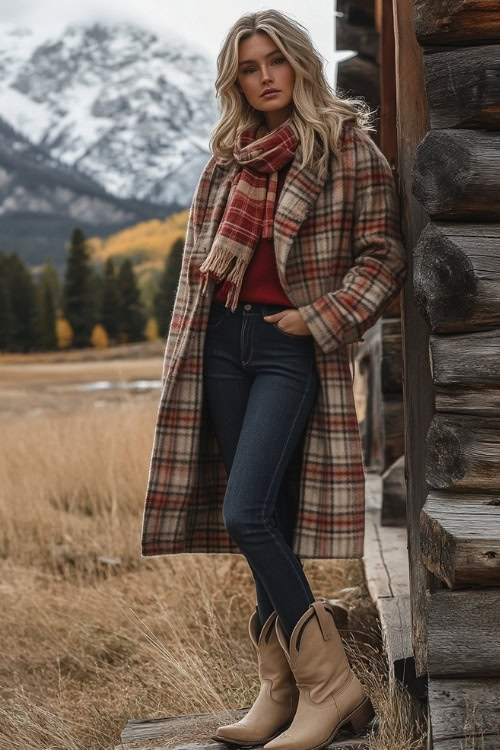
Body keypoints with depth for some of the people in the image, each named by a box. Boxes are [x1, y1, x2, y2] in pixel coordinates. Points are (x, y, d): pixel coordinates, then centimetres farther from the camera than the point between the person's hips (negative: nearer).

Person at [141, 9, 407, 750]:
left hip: (292, 348, -5)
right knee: (267, 523, 6)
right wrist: (190, 348, 15)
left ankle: (332, 685, -7)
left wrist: (320, 320, -12)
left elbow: (383, 256, -5)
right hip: (225, 342, 6)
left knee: (245, 515, -17)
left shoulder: (347, 145, -1)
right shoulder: (231, 156, 15)